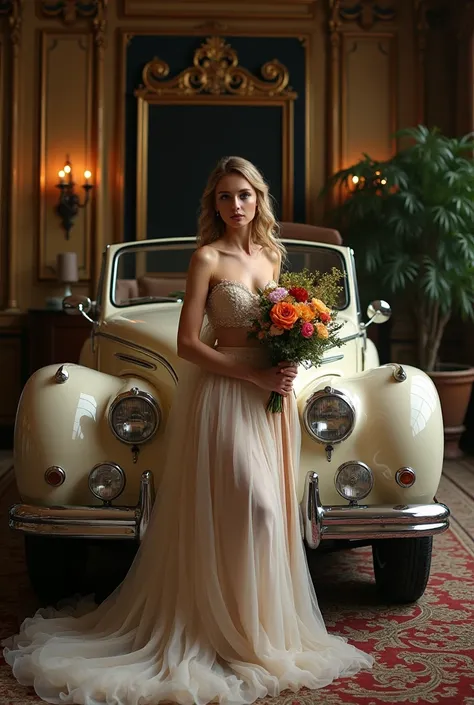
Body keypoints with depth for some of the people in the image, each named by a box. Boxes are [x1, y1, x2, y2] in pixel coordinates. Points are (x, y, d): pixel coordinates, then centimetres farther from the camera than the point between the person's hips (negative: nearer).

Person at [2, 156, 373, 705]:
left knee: (269, 512, 8)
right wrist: (256, 375, -16)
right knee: (253, 509, -10)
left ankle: (265, 627, 21)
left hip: (270, 394, 6)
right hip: (223, 392, -6)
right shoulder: (207, 258, -7)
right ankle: (238, 632, 8)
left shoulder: (271, 255, 11)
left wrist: (287, 363, 0)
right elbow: (188, 344, -12)